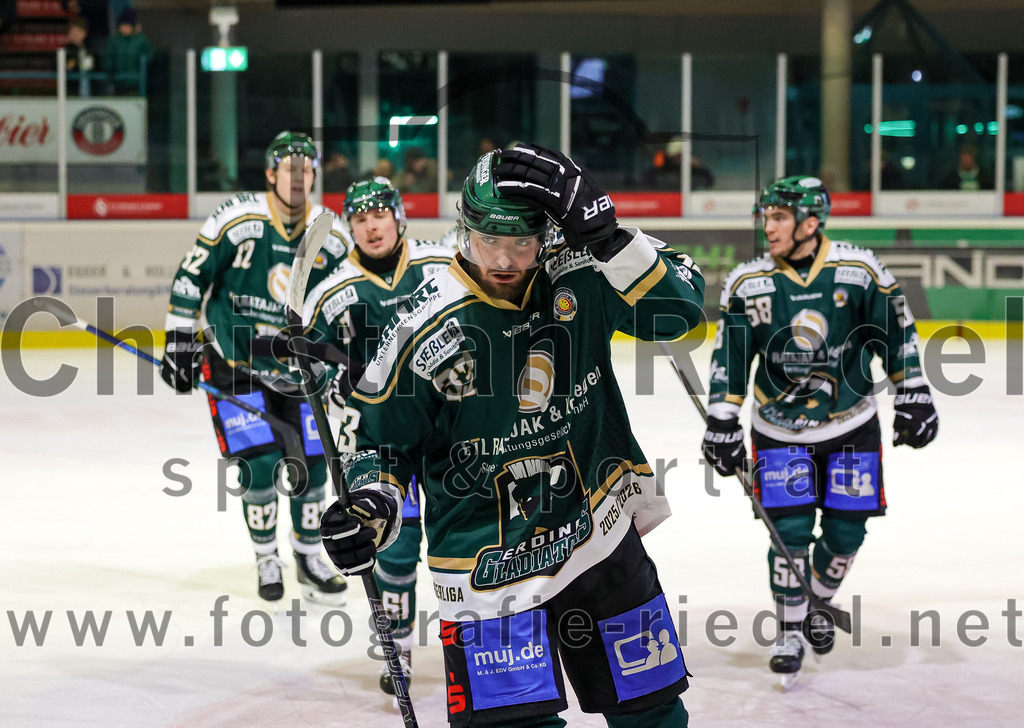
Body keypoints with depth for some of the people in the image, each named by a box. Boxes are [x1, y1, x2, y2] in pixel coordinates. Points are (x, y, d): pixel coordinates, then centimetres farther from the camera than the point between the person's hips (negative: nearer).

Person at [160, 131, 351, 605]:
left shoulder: (331, 237, -5)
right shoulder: (237, 220, -16)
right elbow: (191, 276, -9)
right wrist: (180, 341, -10)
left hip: (297, 369, 3)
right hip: (234, 365, -3)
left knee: (310, 463, 3)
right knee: (258, 463, -9)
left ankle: (309, 557, 23)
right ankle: (266, 560, 11)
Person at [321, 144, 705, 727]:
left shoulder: (580, 279, -10)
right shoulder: (427, 329, -15)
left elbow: (680, 307, -21)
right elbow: (379, 437, -3)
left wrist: (600, 230, -31)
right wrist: (372, 510, -21)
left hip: (601, 533, 3)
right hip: (492, 567, -3)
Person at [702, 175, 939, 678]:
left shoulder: (860, 270, -11)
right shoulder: (747, 283, -9)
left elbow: (896, 335, -1)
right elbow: (729, 359, -2)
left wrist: (913, 397, -1)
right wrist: (721, 423, -5)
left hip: (852, 426, 1)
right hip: (780, 430, 0)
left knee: (845, 532, 4)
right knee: (789, 531, -7)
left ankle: (819, 604, 32)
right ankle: (790, 628, 12)